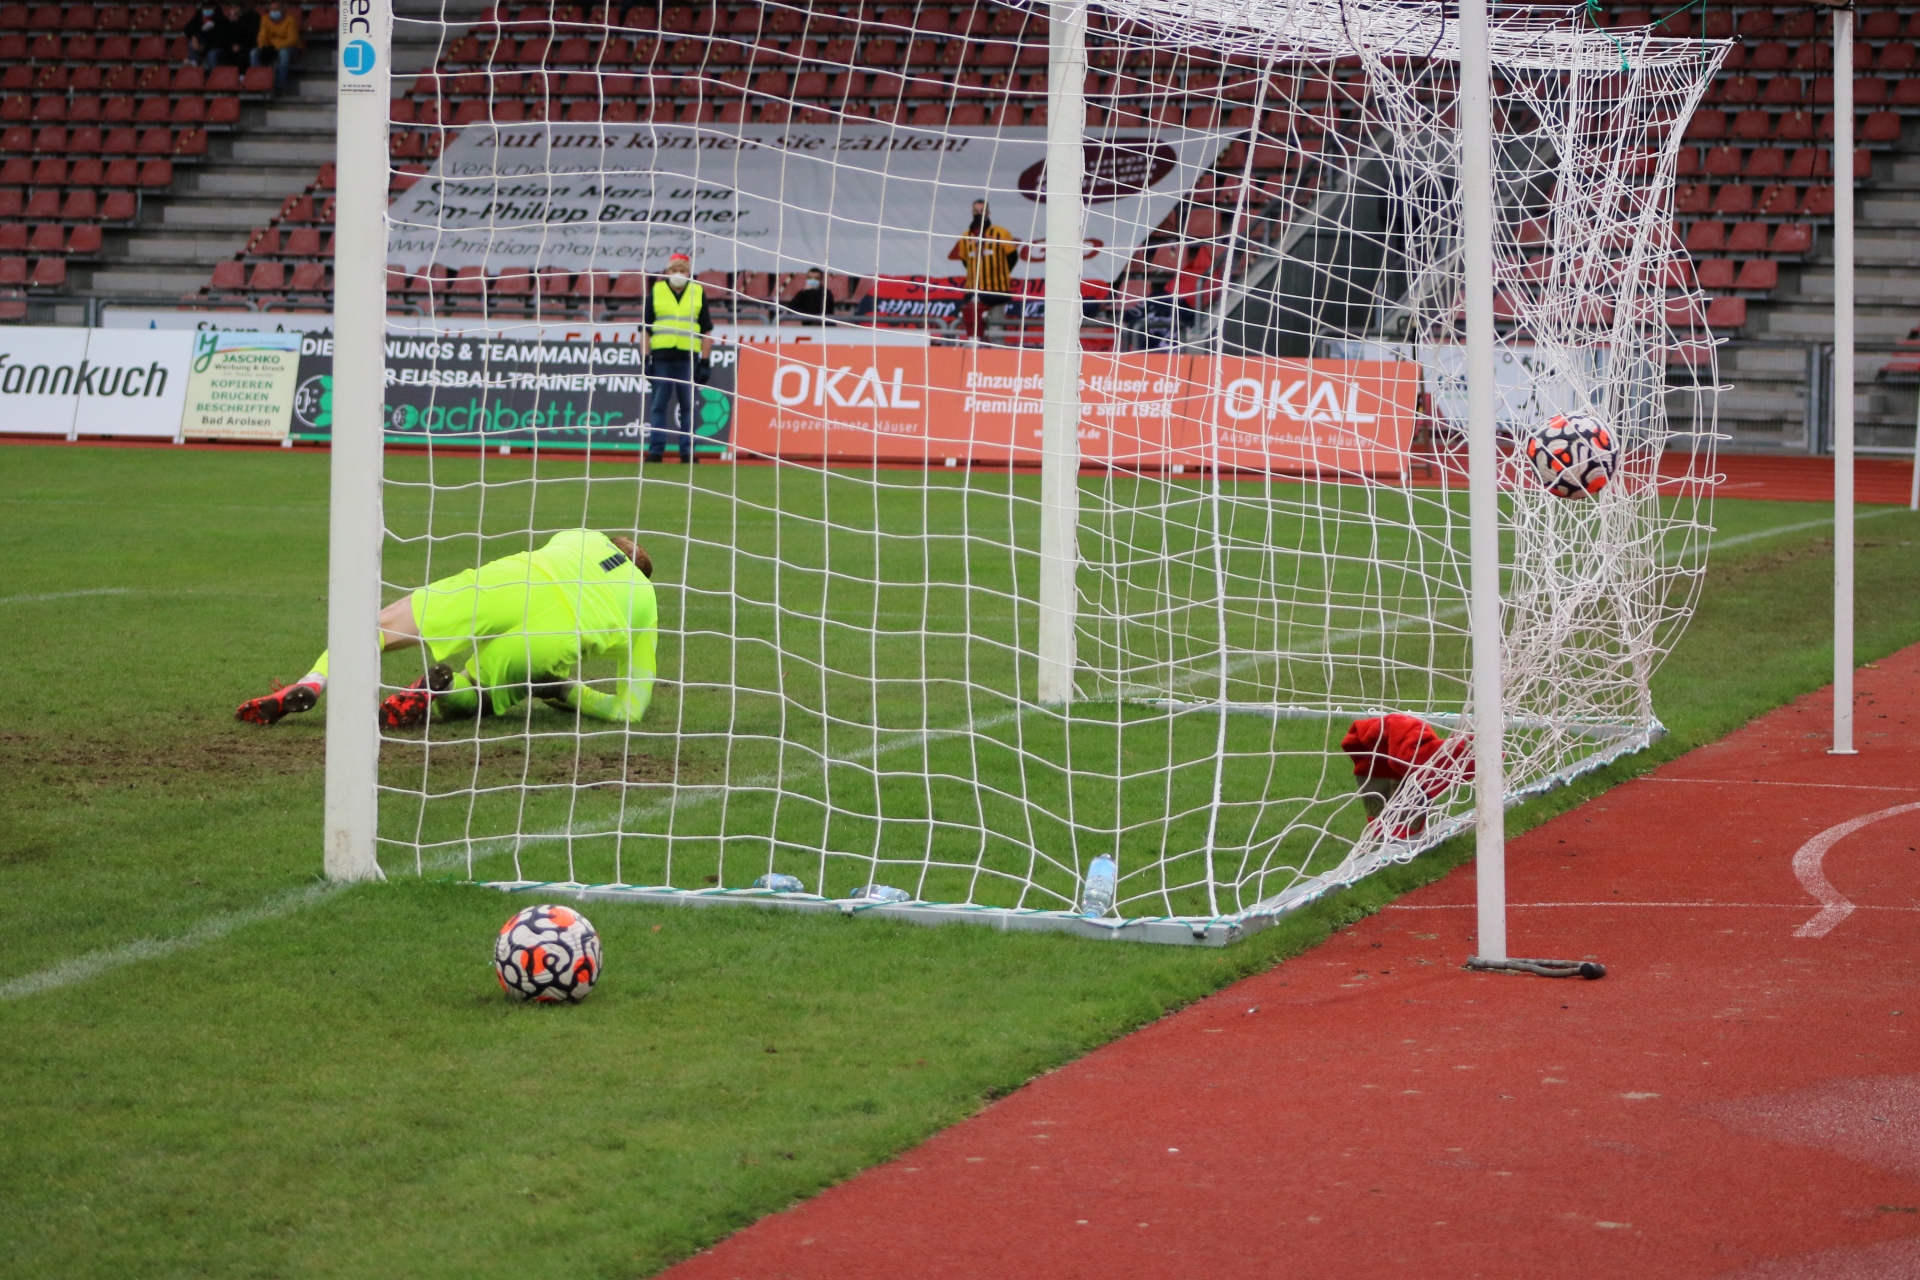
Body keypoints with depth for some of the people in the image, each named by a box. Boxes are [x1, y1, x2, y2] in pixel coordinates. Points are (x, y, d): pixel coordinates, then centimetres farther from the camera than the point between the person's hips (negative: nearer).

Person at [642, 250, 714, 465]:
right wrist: (646, 359, 0)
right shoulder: (655, 292, 7)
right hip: (661, 357, 0)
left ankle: (687, 452, 5)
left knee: (688, 406, 2)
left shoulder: (698, 293, 8)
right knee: (658, 405, 0)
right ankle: (655, 450, 3)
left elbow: (706, 330, 8)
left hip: (688, 358, 0)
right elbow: (646, 328, 7)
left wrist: (705, 361, 2)